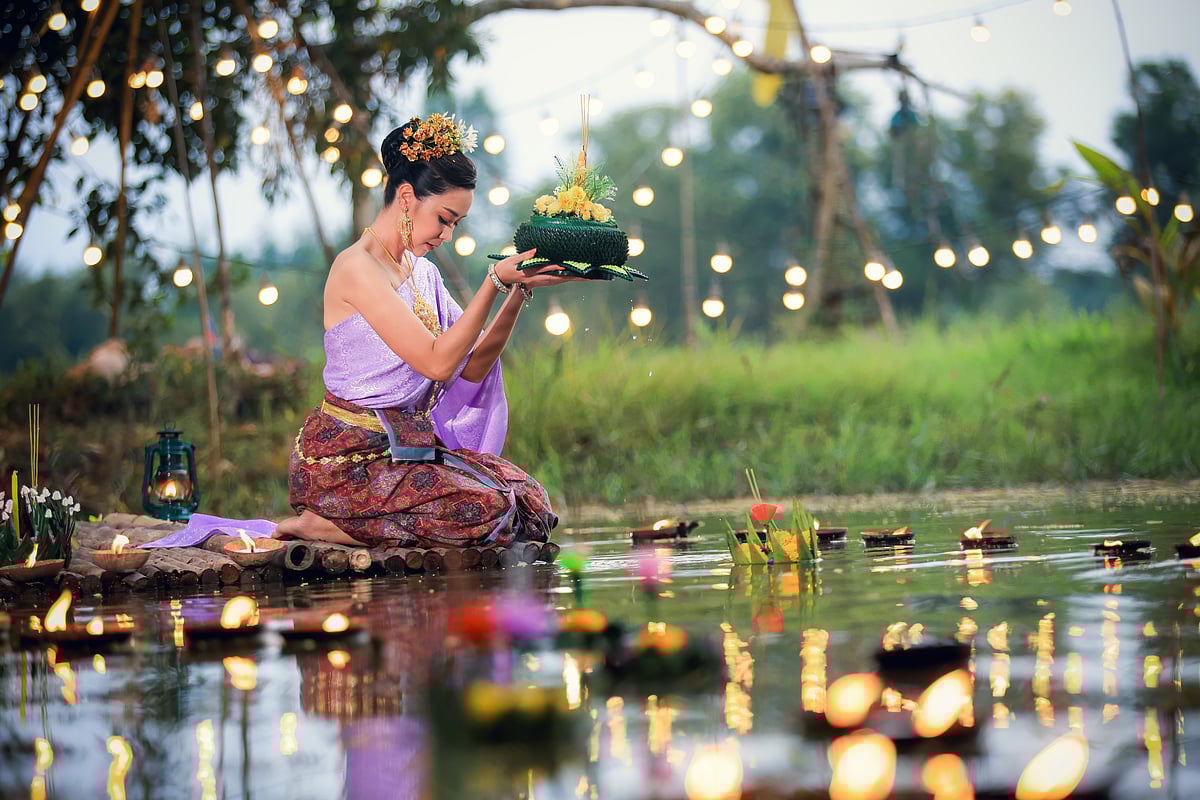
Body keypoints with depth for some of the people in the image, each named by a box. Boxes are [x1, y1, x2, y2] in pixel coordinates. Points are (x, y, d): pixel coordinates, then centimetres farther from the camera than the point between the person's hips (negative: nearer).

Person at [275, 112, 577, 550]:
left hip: (407, 445, 9)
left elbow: (471, 368, 5)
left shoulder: (422, 272, 14)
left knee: (530, 498, -2)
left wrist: (520, 292, -3)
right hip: (349, 459, -9)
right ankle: (321, 525, -10)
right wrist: (495, 282, -19)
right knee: (488, 510, -22)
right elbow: (437, 362, -20)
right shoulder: (356, 268, -15)